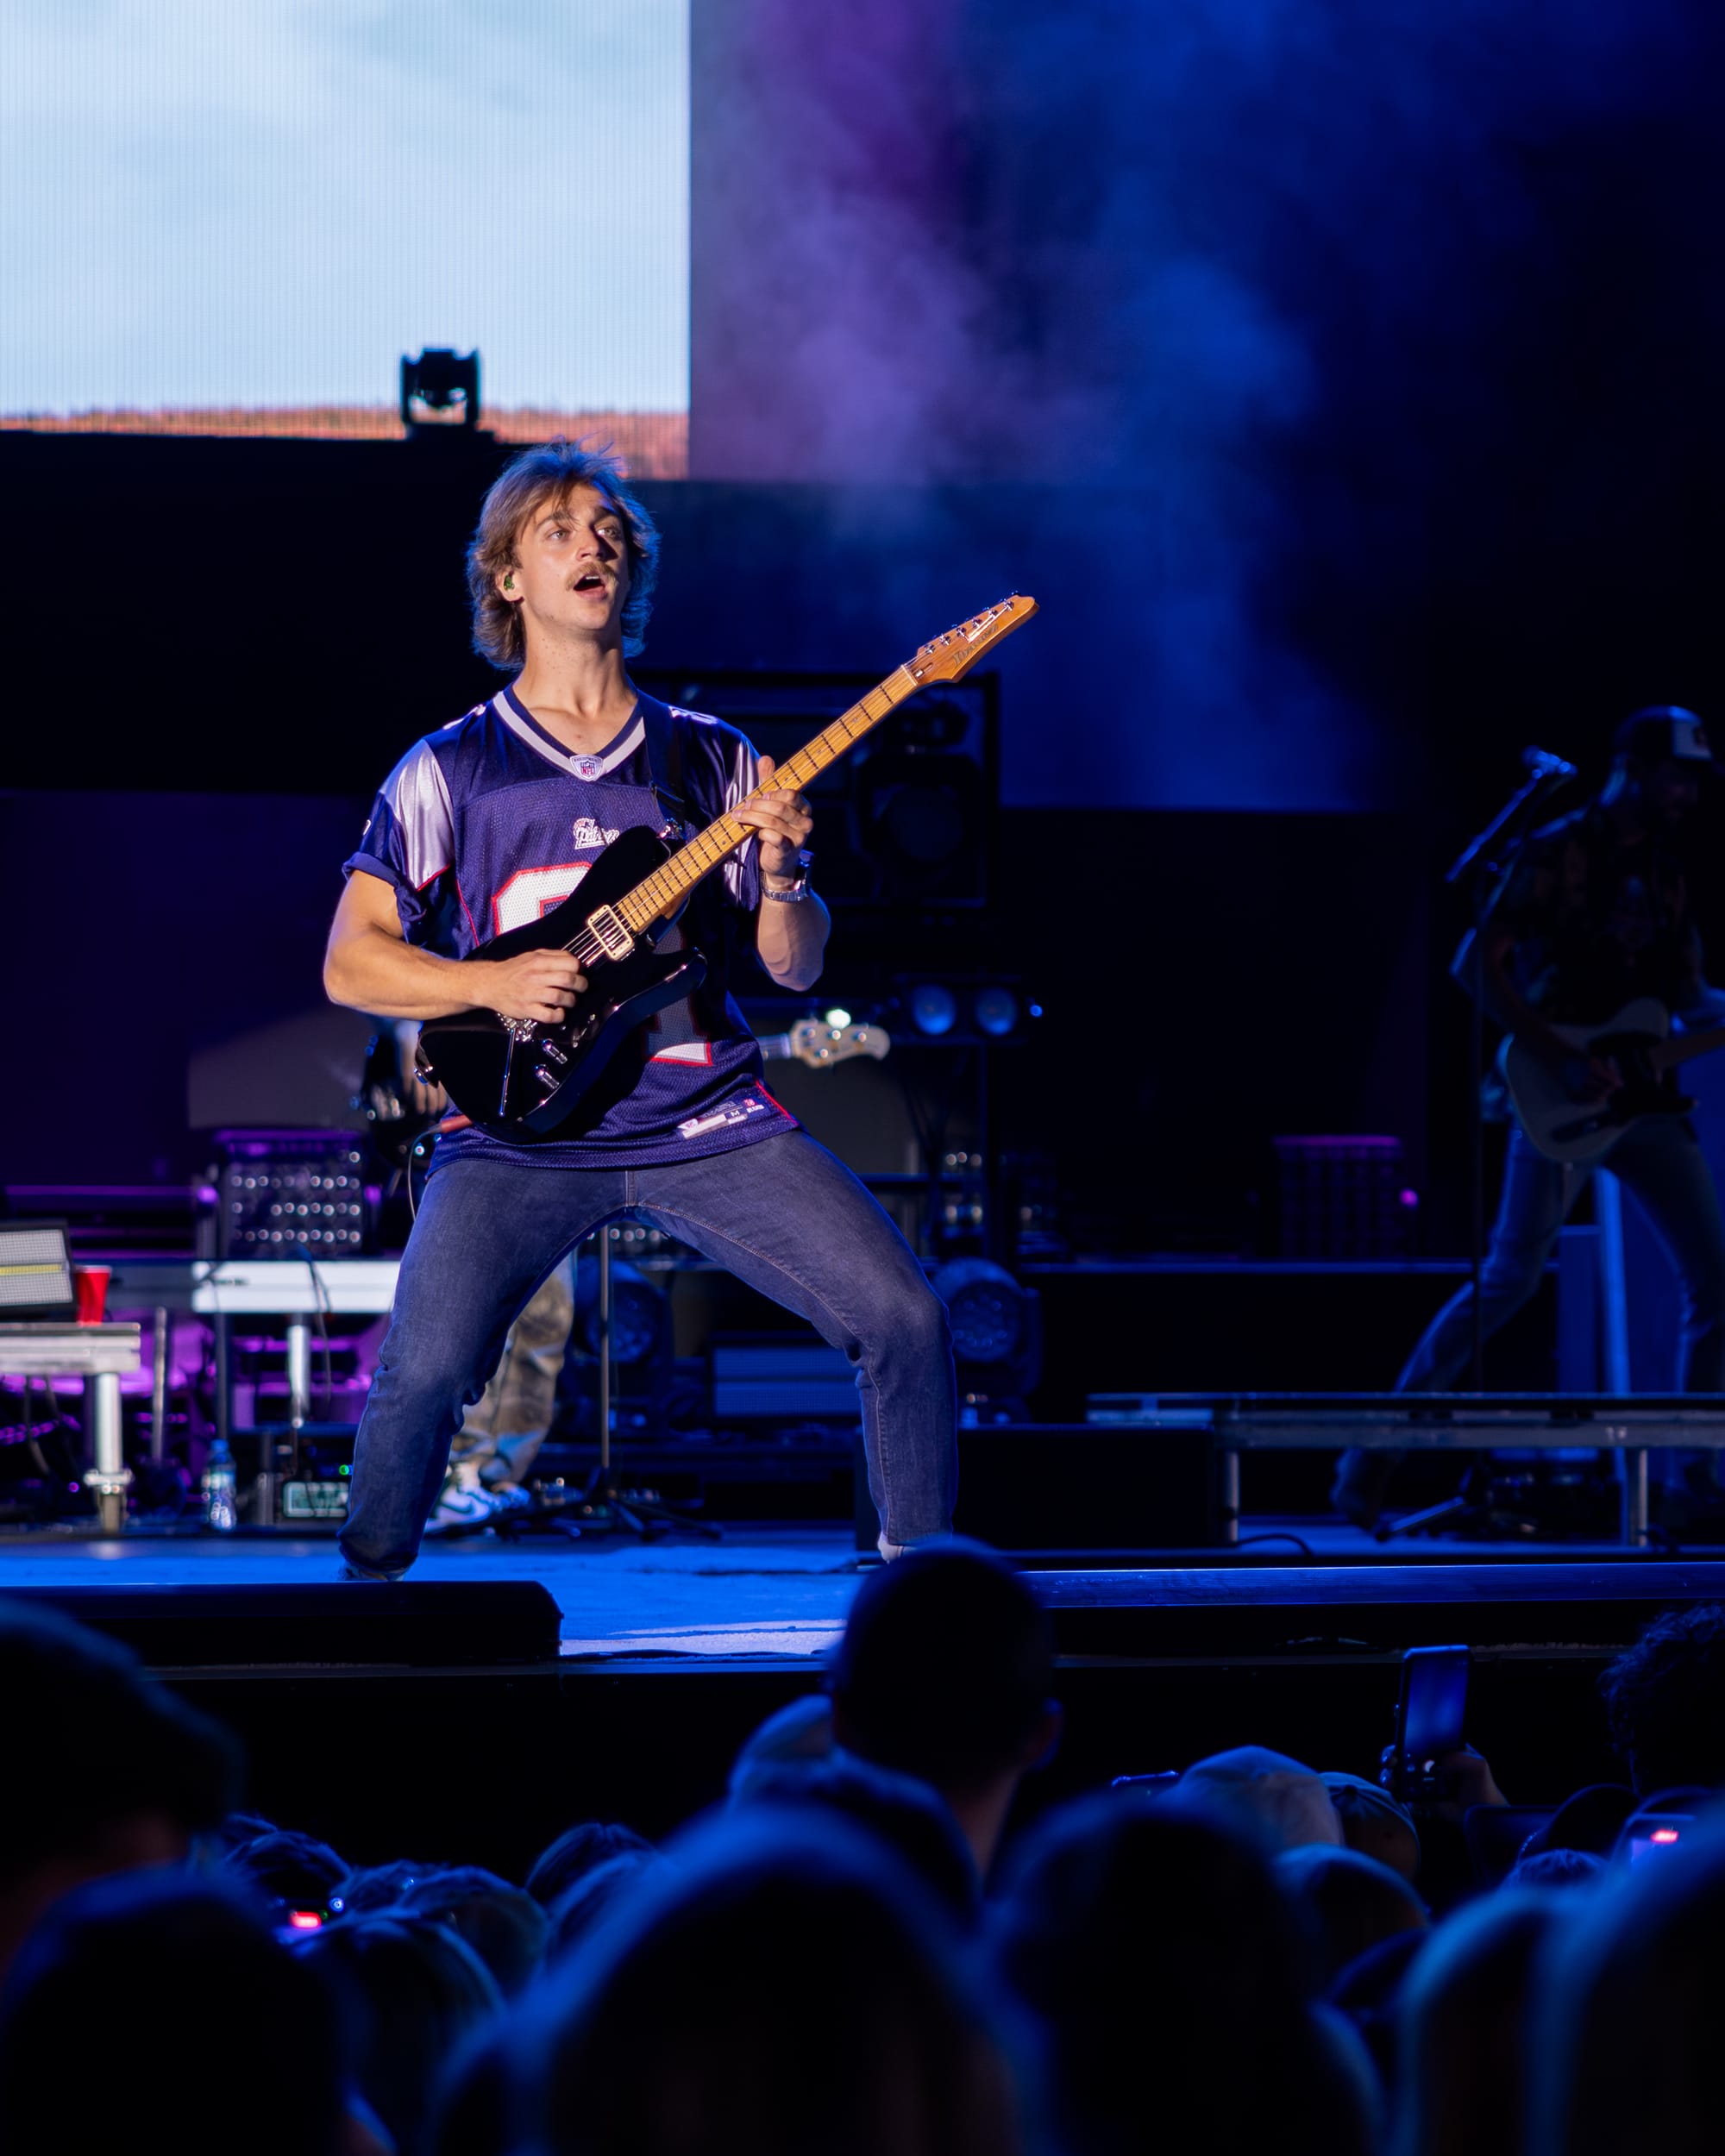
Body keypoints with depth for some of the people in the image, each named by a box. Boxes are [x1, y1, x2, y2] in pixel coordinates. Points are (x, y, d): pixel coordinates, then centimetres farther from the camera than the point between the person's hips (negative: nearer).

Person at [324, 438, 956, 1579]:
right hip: (522, 1128, -2)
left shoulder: (711, 759, 12)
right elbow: (351, 962, 4)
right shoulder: (451, 770, 6)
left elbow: (796, 967, 13)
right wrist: (495, 983, -12)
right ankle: (367, 1593, 5)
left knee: (906, 1322, -11)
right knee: (426, 1371, -22)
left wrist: (783, 873, -8)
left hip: (707, 1116, 2)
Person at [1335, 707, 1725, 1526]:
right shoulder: (1557, 853, -6)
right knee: (1512, 1275, -16)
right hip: (1560, 1101, -7)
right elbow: (1478, 964, -13)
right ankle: (1377, 1450, -8)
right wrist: (1562, 1060, -19)